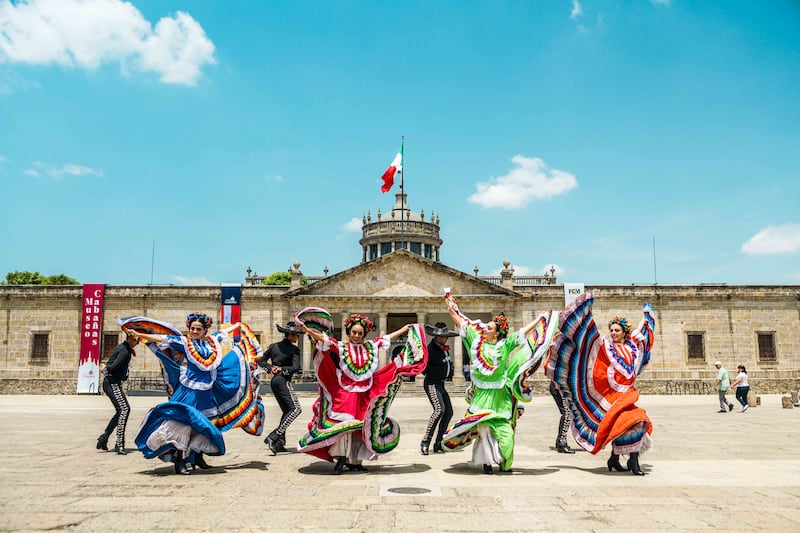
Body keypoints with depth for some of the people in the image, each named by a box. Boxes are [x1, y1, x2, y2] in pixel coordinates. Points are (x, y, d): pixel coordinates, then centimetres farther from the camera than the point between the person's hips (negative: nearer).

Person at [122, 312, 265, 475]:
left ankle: (198, 458, 25)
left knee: (205, 425, 11)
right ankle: (179, 461, -4)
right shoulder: (184, 341, -4)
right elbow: (160, 338, -9)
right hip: (190, 390, -5)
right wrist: (138, 334, -14)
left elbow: (224, 331, 25)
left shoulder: (211, 340, 8)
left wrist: (238, 325, 41)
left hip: (208, 391, 5)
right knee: (184, 422, -12)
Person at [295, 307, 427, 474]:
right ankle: (340, 457, -7)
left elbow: (387, 338, 19)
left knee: (361, 427, 5)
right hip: (345, 393, -4)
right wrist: (305, 328, -25)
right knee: (343, 423, -15)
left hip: (365, 394, 4)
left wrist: (405, 329, 26)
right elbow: (322, 338, -12)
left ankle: (355, 461, 14)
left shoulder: (371, 346, 11)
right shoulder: (340, 347, -1)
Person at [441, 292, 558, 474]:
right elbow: (462, 324, 10)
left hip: (499, 396, -1)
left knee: (504, 431, 0)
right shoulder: (477, 340, 2)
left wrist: (540, 319, -1)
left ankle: (505, 463, 18)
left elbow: (523, 332, -2)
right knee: (484, 428, -1)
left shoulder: (505, 345, -3)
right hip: (481, 395, 1)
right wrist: (451, 310, 13)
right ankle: (487, 461, 11)